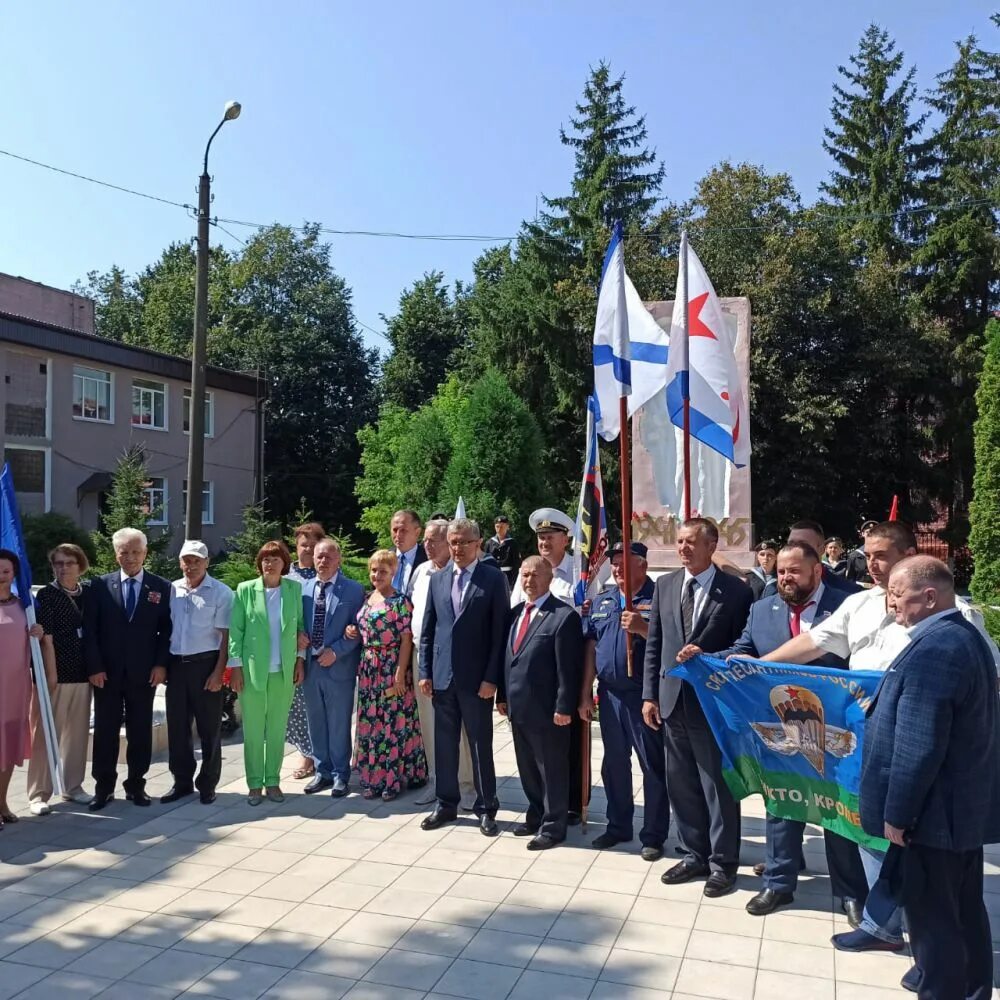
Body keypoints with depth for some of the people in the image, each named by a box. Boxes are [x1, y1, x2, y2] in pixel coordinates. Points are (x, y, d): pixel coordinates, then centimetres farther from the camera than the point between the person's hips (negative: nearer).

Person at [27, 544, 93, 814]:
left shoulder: (89, 591, 7)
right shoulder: (47, 594, -5)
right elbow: (46, 638, -10)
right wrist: (51, 674, -15)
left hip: (83, 673, 4)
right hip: (56, 673, -4)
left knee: (78, 733, 12)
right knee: (46, 733, 0)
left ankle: (73, 786, 24)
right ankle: (39, 793, 8)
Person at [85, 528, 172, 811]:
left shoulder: (162, 587, 2)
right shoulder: (100, 585, 3)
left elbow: (167, 629, 3)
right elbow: (89, 629, 1)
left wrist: (161, 664, -6)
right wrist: (94, 667, -6)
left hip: (144, 673, 0)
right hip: (107, 672, 0)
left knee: (141, 732, 7)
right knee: (105, 731, 6)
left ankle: (136, 785, 18)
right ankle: (103, 787, 18)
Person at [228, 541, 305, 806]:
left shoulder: (295, 589, 2)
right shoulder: (245, 590, -3)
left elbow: (300, 625, 8)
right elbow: (235, 630, -2)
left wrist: (300, 660, 4)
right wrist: (235, 667, -6)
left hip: (284, 672, 2)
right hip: (252, 671, -1)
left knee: (277, 729, 9)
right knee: (253, 730, 6)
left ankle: (273, 781, 21)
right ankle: (255, 784, 17)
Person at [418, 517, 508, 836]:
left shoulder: (493, 579, -4)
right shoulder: (437, 579, 9)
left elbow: (499, 632, -7)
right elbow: (427, 630, 11)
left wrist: (491, 678, -12)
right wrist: (425, 672, 5)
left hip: (477, 678, -4)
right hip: (442, 676, 4)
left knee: (480, 745, 6)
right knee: (444, 744, 12)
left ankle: (486, 808, 19)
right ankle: (446, 804, 26)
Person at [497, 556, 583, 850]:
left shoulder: (564, 616, -14)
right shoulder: (515, 612, 11)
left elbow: (568, 668, -16)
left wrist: (564, 707, -18)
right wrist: (502, 695, 12)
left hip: (546, 708, -7)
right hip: (518, 706, 8)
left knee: (552, 770, 7)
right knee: (528, 768, 19)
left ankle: (553, 826, 20)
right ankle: (536, 816, 35)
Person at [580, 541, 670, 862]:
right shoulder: (602, 601, 10)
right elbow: (591, 647, 11)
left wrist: (643, 628, -27)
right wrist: (585, 694, 8)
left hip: (646, 694, -5)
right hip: (609, 692, 6)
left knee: (653, 765, 4)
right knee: (614, 763, 16)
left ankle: (653, 835, 17)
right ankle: (618, 826, 30)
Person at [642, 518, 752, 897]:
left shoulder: (736, 591, -7)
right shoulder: (664, 585, 6)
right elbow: (654, 644, 8)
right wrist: (650, 695, 4)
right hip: (672, 701, 5)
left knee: (718, 786, 7)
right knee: (681, 784, 14)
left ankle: (723, 862, 22)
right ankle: (694, 855, 30)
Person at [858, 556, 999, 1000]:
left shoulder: (932, 649, -25)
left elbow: (918, 747, -26)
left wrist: (897, 814, -18)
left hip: (935, 813, -10)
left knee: (933, 920, 3)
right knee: (964, 912, 20)